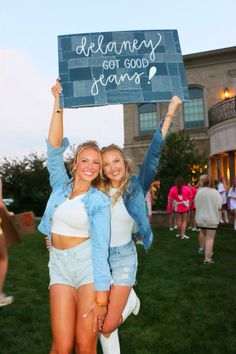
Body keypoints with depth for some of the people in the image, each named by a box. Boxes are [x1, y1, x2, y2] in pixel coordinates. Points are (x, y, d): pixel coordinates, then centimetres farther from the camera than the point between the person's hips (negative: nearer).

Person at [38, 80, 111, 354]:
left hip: (89, 264, -2)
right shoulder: (60, 186, 4)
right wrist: (58, 104, -11)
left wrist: (100, 298, -14)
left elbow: (100, 248, -11)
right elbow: (54, 148, -7)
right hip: (59, 266, 3)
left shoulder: (99, 202, -6)